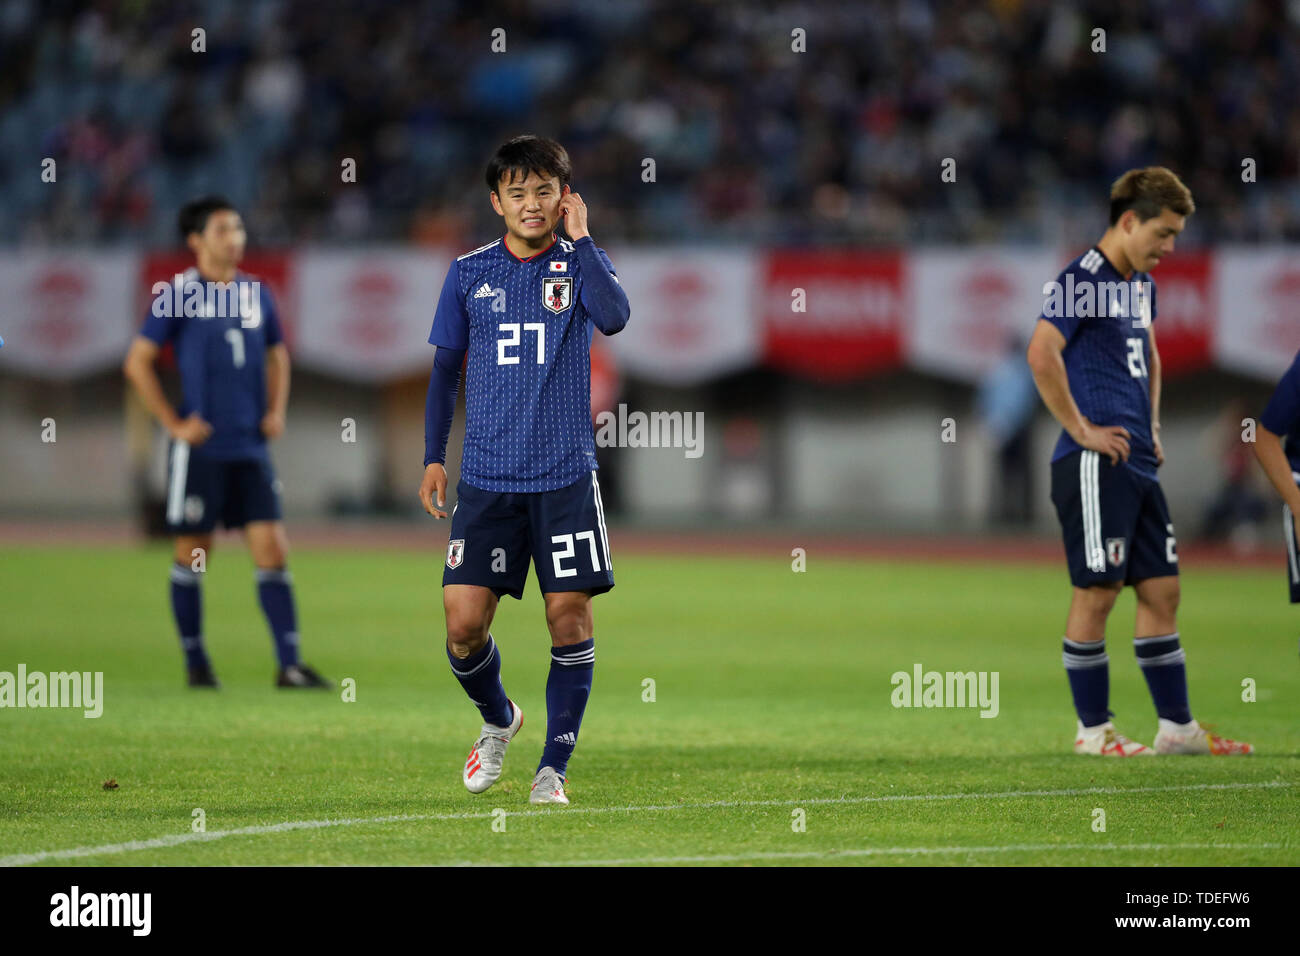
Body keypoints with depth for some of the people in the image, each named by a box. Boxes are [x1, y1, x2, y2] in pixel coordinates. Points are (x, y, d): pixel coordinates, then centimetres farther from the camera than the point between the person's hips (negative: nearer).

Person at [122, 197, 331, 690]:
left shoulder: (256, 293, 10)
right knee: (192, 556, 3)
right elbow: (137, 362, -5)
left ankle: (289, 664, -5)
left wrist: (276, 411, 10)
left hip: (251, 447, 4)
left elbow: (276, 354, 24)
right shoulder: (178, 295, -5)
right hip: (201, 448, -4)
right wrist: (173, 423, -9)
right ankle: (196, 662, 15)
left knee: (272, 550, -3)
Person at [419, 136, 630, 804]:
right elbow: (445, 367, 14)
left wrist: (580, 238, -15)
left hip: (565, 475, -1)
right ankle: (498, 721, 23)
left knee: (569, 613, -4)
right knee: (464, 620, -6)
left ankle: (553, 768, 6)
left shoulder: (578, 264, 3)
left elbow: (614, 317, -19)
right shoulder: (469, 274, 7)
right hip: (486, 476, 1)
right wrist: (434, 457, 9)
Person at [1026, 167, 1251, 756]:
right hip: (1094, 464, -9)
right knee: (1098, 591, -5)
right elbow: (1041, 354, -24)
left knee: (1160, 589, 9)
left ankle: (1177, 726, 13)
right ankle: (1092, 730, 1)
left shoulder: (1141, 284, 18)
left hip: (1138, 464, 9)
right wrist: (1081, 429, -19)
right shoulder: (1084, 278, -11)